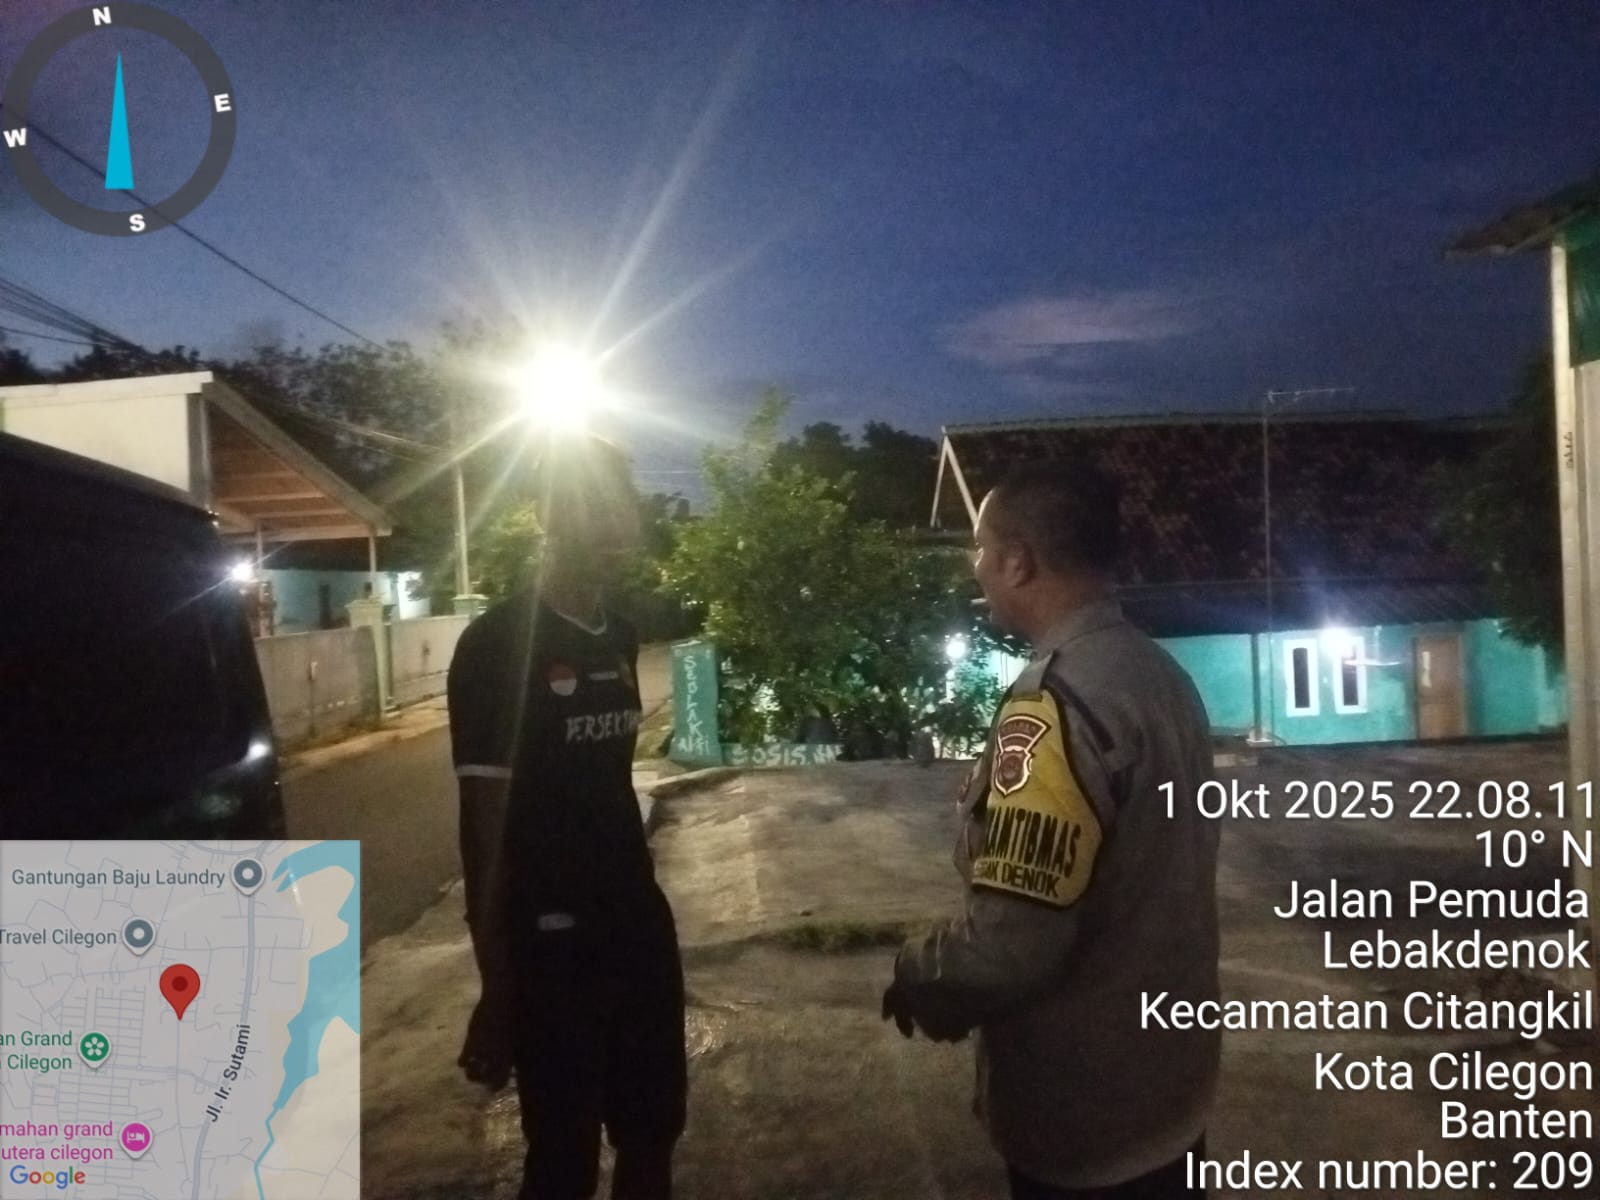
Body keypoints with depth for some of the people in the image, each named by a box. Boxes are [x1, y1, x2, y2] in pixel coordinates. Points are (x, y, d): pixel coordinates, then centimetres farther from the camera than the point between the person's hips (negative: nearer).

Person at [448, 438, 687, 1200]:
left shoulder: (621, 640, 7)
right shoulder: (497, 643, -14)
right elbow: (484, 827, -14)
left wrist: (641, 901, 14)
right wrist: (495, 989, -13)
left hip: (639, 926, 6)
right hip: (550, 940, -6)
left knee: (652, 1132, 18)